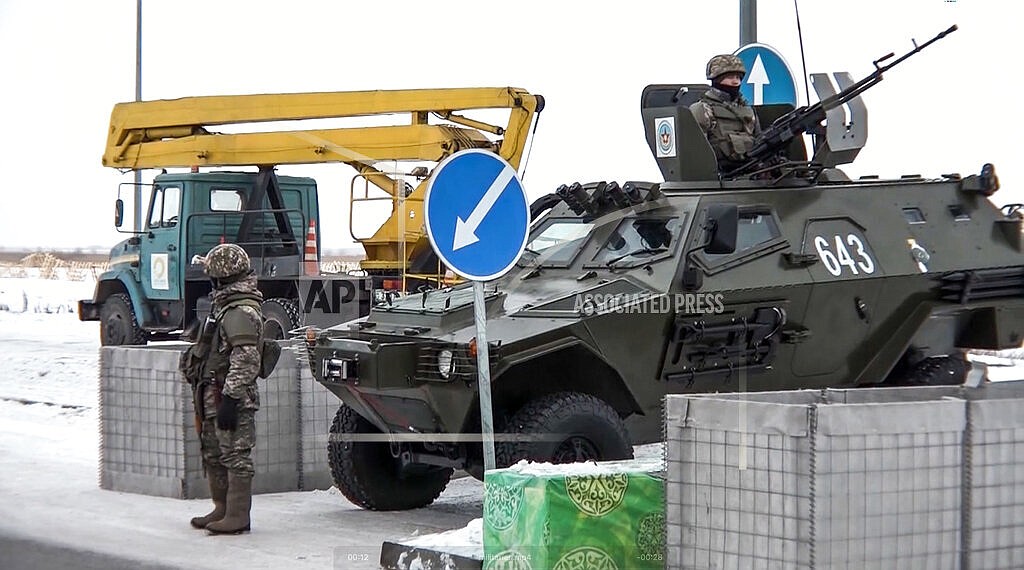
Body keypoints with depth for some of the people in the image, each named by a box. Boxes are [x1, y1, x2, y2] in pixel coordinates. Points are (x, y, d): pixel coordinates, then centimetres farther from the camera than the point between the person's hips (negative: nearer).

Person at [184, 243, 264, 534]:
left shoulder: (240, 311, -17)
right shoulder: (227, 305, 17)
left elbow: (246, 361, -23)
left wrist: (230, 399, -25)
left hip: (230, 398, -11)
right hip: (214, 397, 11)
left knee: (236, 456, -7)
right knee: (214, 455, 17)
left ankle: (238, 517, -5)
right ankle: (223, 509, 26)